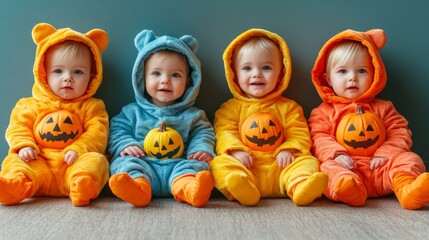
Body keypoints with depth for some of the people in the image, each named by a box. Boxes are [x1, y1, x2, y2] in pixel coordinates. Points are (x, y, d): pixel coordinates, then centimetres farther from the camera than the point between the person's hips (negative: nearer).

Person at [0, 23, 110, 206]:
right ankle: (17, 184, -53)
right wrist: (24, 146, -9)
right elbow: (18, 127, 13)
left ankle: (81, 186, -59)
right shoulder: (30, 105, 19)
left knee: (96, 160, -29)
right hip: (39, 163, 2)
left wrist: (78, 150, -16)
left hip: (73, 164, -2)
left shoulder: (91, 107, 13)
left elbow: (97, 133, 2)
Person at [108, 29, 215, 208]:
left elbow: (203, 133, 15)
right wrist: (124, 145, -7)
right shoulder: (132, 112, 17)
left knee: (194, 165, -28)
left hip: (178, 164, 0)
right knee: (127, 161, -28)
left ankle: (189, 188, -61)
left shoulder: (192, 115, 18)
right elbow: (117, 131, 14)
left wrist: (202, 149, -7)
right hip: (142, 163, 0)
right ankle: (138, 187, -58)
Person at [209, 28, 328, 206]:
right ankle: (242, 189, -53)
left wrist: (288, 150, -9)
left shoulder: (289, 107, 18)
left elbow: (299, 133, 10)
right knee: (219, 163, -26)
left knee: (308, 161, -21)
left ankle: (301, 187, -51)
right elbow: (224, 132, 5)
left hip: (279, 167, 1)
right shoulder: (231, 107, 17)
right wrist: (236, 150, -14)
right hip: (245, 166, -1)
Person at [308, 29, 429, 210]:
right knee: (329, 167, -31)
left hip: (378, 168, 3)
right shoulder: (323, 112, 14)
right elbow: (319, 138, 2)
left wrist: (385, 154, -5)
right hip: (346, 167, -2)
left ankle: (406, 186, -48)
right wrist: (337, 154, -17)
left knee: (411, 159, -19)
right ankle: (348, 188, -60)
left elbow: (400, 133, 14)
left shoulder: (383, 108, 20)